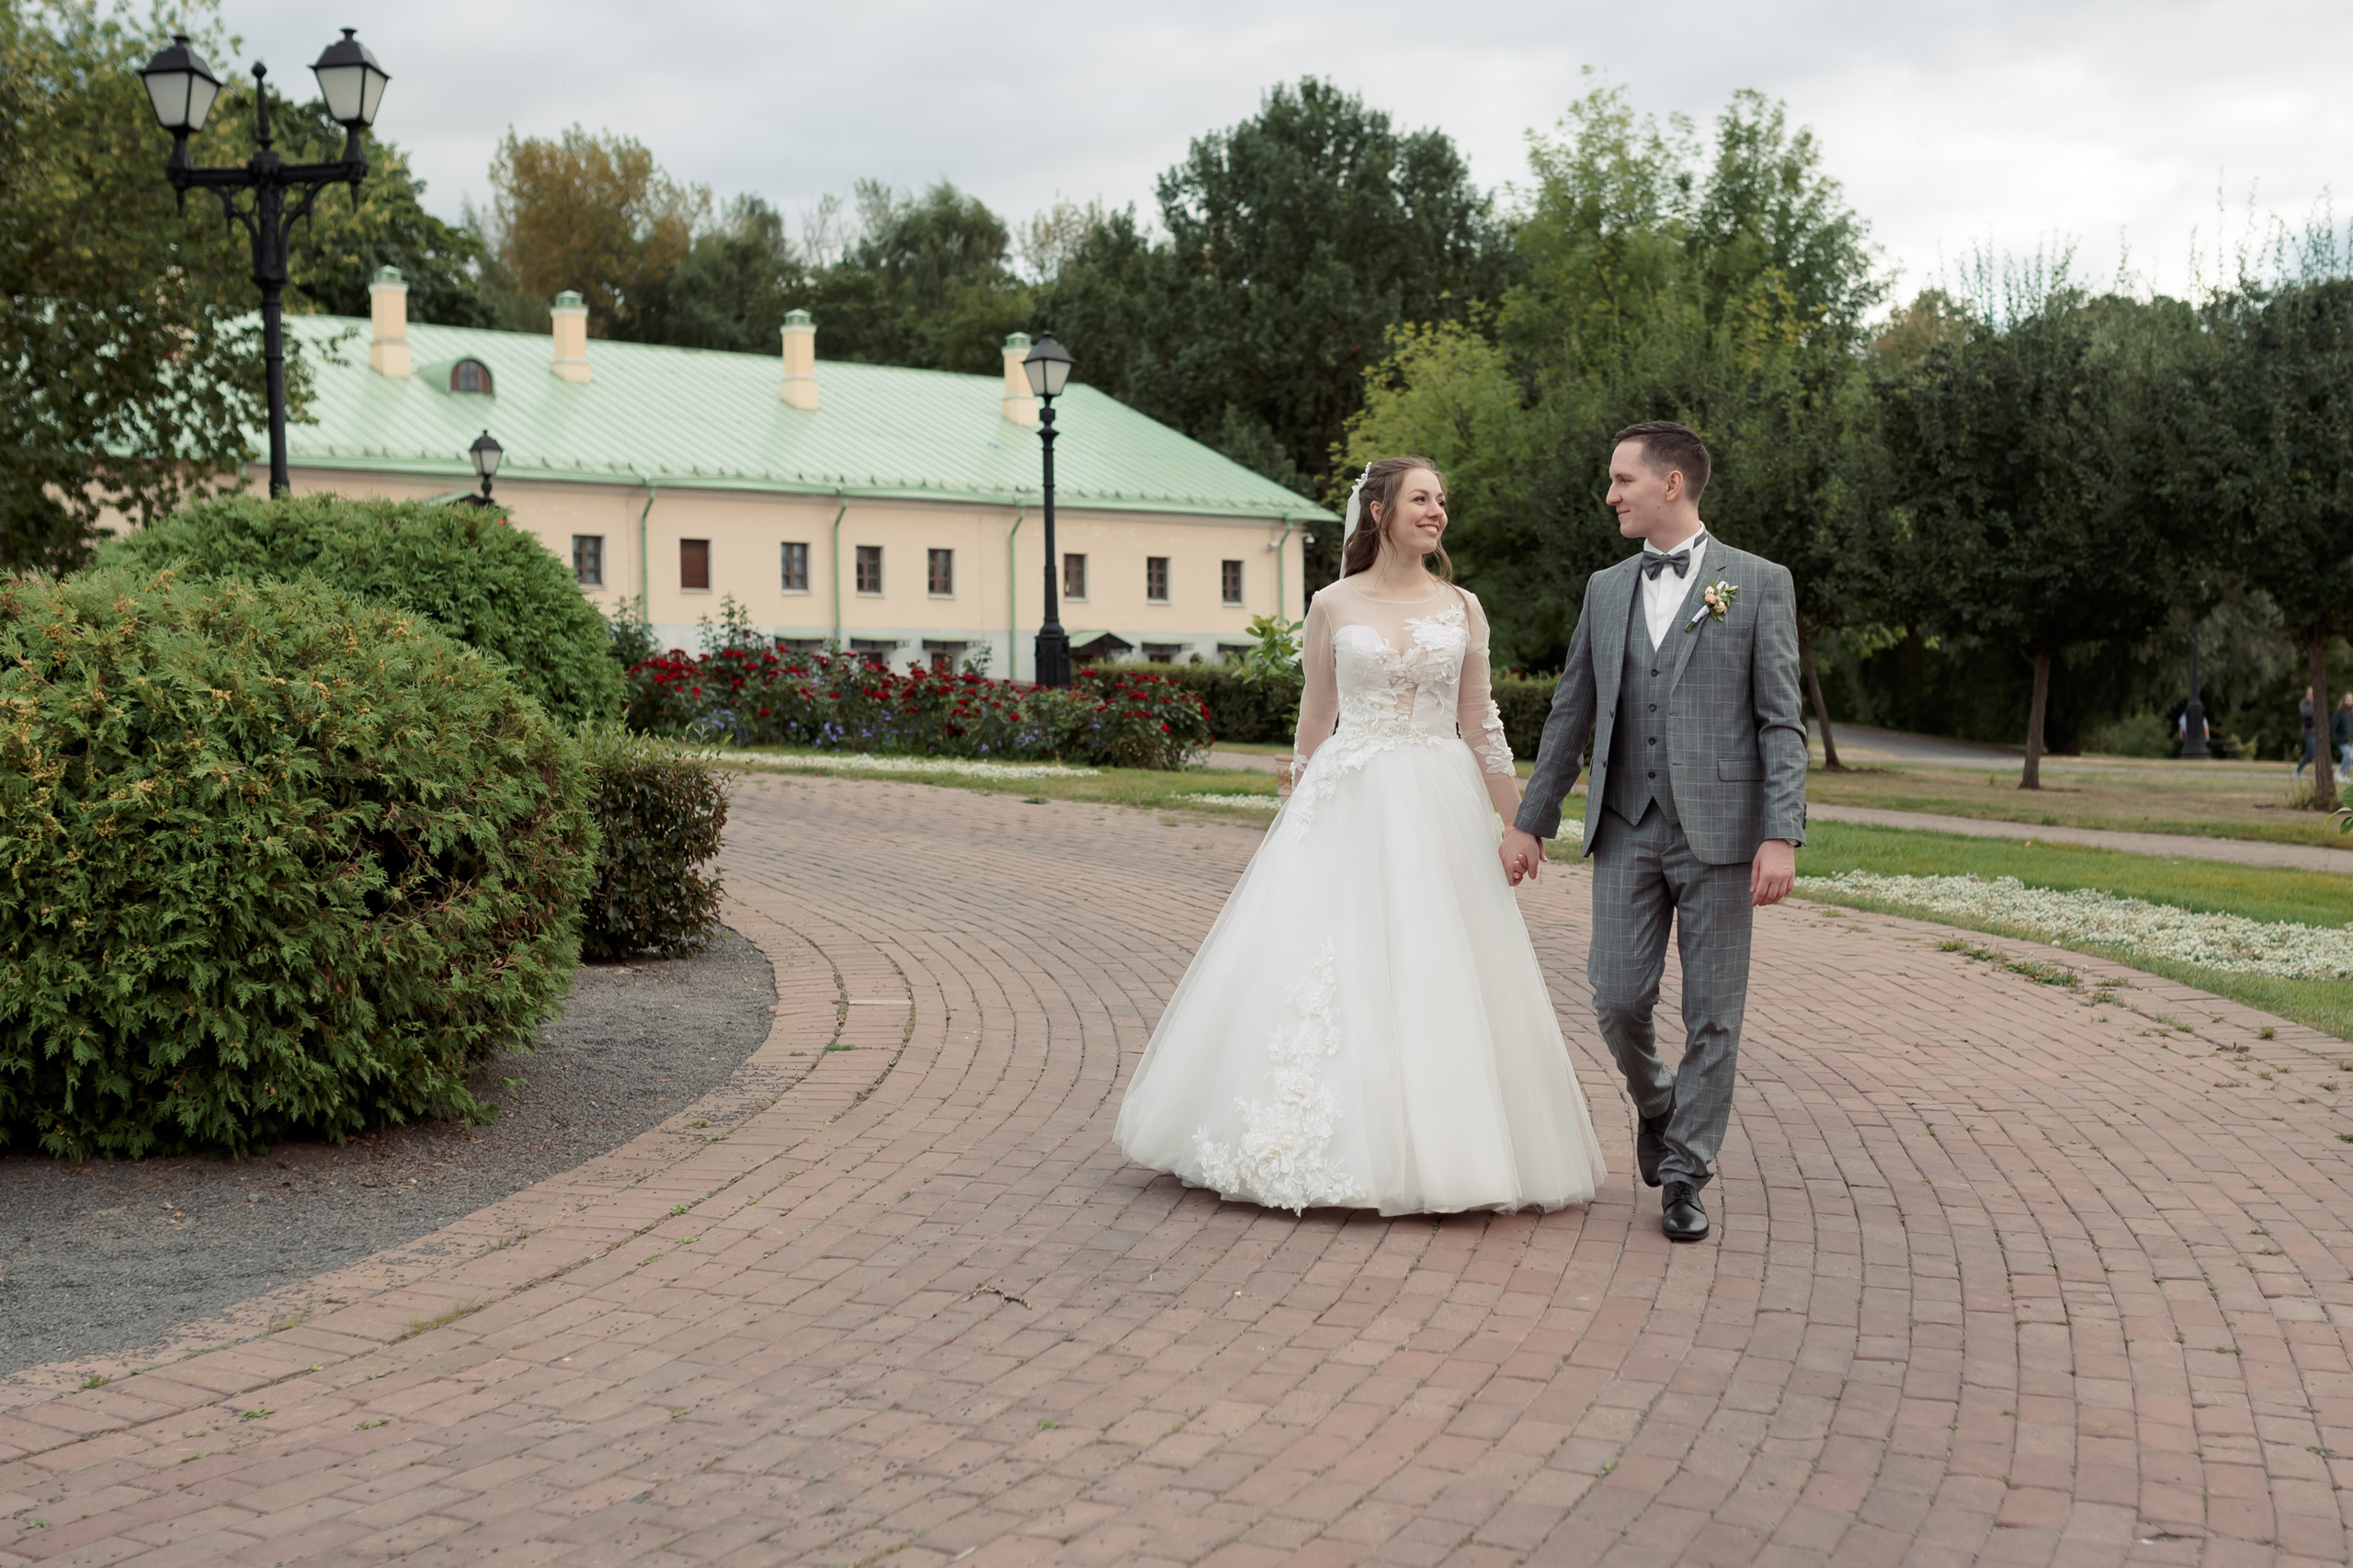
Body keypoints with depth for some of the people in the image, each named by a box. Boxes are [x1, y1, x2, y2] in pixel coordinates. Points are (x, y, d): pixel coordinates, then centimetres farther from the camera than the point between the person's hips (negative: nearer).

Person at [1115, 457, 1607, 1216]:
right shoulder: (1332, 606, 2)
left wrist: (1522, 825, 8)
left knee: (1436, 973, 1)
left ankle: (1439, 1147, 12)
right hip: (1348, 807, -1)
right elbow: (1315, 719, 8)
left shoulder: (1462, 608, 7)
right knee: (1324, 966, -2)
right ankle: (1331, 1144, 10)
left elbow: (1478, 724, 10)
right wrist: (1301, 814, 8)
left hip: (1437, 810, 1)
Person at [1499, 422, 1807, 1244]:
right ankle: (1656, 1104, 30)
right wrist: (1530, 820, 13)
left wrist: (1782, 836, -14)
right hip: (1627, 830, 3)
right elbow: (1571, 713, 16)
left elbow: (1782, 720, -5)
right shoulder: (1606, 589, 12)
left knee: (1712, 1015, 2)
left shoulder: (1758, 583, -1)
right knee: (1618, 997, -1)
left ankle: (1686, 1175, 14)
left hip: (1719, 831, -3)